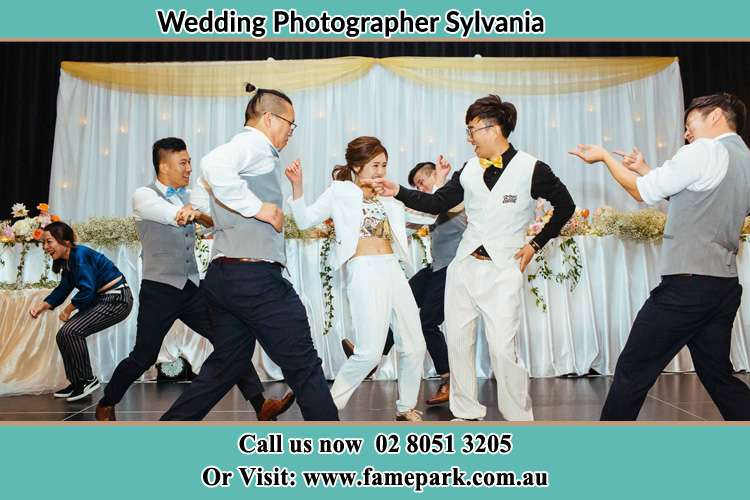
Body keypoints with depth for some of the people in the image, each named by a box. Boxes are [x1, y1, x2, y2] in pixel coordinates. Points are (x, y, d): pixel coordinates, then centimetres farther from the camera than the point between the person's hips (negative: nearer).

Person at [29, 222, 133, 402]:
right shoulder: (67, 261, 9)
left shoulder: (80, 255, -20)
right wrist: (42, 306, -4)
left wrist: (68, 310, -11)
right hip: (100, 300, 10)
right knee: (63, 335, 7)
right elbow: (62, 290, 11)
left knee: (72, 332, -17)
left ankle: (88, 380, -2)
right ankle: (77, 383, 19)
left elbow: (87, 290, -25)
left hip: (117, 300, -10)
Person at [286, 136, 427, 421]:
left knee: (414, 346, 7)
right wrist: (297, 186, -12)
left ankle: (406, 407, 27)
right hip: (364, 270, -6)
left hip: (393, 270, 6)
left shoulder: (388, 198, 20)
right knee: (370, 352, -14)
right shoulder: (340, 192, 6)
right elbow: (305, 220, 0)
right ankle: (330, 405, 5)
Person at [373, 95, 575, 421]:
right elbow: (438, 203, 11)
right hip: (464, 266, 5)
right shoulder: (469, 170, 9)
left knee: (503, 349, -9)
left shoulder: (532, 169, -4)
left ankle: (520, 419, 10)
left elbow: (565, 206, 6)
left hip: (502, 271, -5)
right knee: (457, 341, 8)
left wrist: (536, 244, 2)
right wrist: (398, 192, 1)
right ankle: (467, 414, 23)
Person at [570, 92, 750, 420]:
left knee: (633, 371, -1)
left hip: (687, 283, -9)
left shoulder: (703, 151, -7)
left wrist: (604, 156, 12)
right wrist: (645, 170, 23)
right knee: (718, 375, 17)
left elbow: (643, 193, -1)